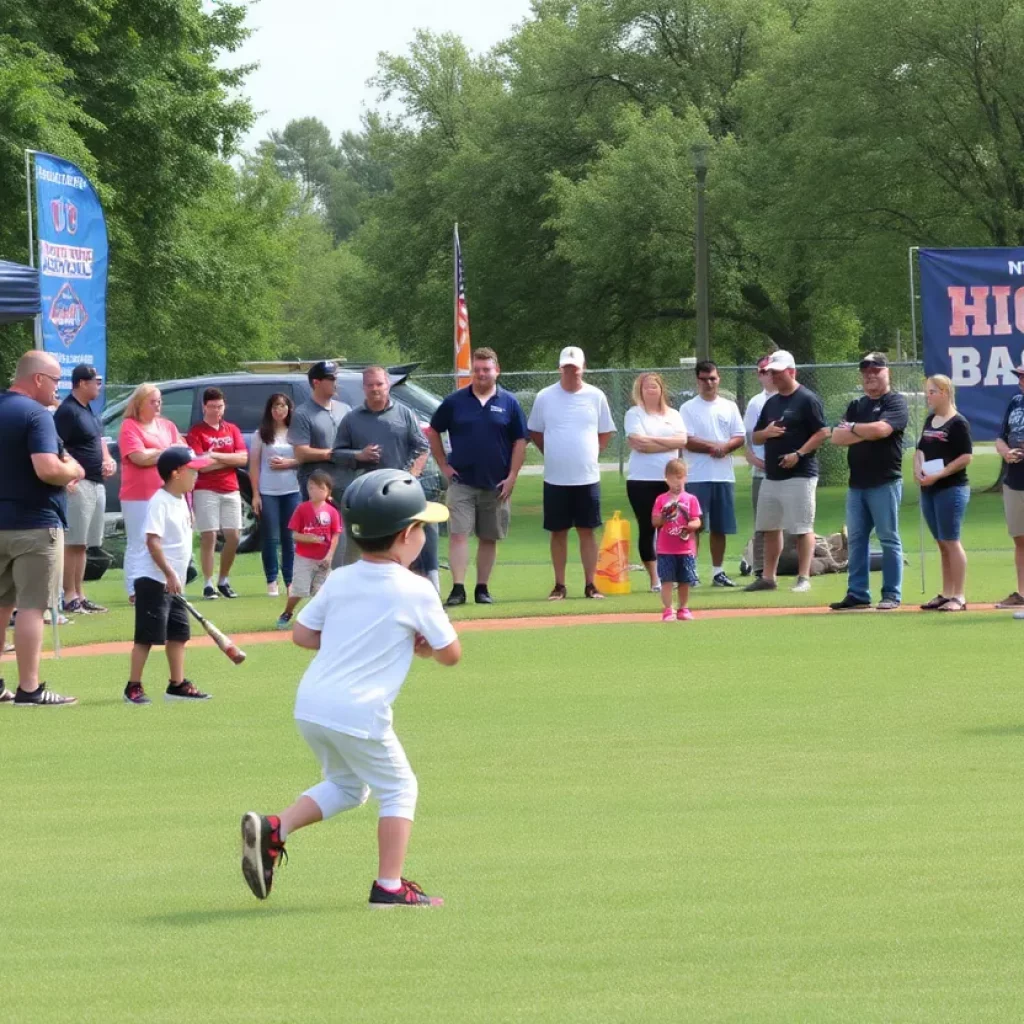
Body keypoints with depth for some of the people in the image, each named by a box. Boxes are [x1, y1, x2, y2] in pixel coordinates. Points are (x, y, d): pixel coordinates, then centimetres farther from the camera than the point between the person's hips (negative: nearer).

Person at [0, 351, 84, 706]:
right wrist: (74, 470, -6)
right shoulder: (35, 414, -16)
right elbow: (47, 469, -27)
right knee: (31, 606, -6)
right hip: (34, 524, -8)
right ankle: (29, 689, -7)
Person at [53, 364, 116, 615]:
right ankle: (69, 597, -9)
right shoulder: (67, 411, -12)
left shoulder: (89, 411, 17)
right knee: (72, 543, -8)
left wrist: (107, 460, 10)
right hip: (78, 484, -10)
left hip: (96, 483, 10)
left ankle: (80, 595, 17)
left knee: (82, 544, 13)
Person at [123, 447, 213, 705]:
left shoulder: (181, 501, 12)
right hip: (154, 580, -9)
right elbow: (153, 542, -23)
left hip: (174, 582, 9)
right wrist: (170, 574, -26)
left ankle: (177, 684, 18)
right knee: (147, 636, -5)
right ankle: (133, 687, 0)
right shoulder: (160, 502, -16)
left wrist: (177, 577, 18)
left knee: (178, 633, 11)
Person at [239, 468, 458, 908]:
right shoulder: (416, 592, -6)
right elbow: (450, 654, 1)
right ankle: (389, 886, 6)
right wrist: (416, 645, 20)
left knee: (346, 785, 26)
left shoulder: (339, 581, 9)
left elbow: (302, 634, 14)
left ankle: (274, 829, 7)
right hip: (359, 713, -6)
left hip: (309, 705, 6)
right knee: (398, 789, 13)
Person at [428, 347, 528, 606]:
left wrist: (512, 476, -4)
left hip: (496, 485, 1)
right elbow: (433, 432, 11)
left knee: (489, 538, 7)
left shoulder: (509, 403, 2)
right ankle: (458, 588, -13)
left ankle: (482, 588, 15)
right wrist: (443, 465, 3)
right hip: (461, 482, -1)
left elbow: (520, 441, 3)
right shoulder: (455, 402, 2)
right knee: (458, 534, -10)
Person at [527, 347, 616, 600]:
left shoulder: (595, 396, 2)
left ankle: (590, 585, 7)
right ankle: (559, 586, 10)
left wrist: (591, 453, 2)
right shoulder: (544, 398, 0)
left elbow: (605, 433, 12)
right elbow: (535, 432, 11)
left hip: (587, 477, 0)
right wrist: (554, 455, 4)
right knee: (558, 532, 4)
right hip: (556, 478, 0)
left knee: (587, 531, 2)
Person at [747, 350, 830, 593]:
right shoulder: (771, 403, 16)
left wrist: (799, 454, -20)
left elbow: (822, 433, -12)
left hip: (799, 475, -8)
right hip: (771, 475, 8)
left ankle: (804, 578, -5)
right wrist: (766, 433, -4)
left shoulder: (807, 400, -7)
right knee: (769, 528, 10)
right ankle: (768, 578, 16)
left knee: (803, 528, -6)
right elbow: (755, 437, 19)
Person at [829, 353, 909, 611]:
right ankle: (857, 594, 11)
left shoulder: (895, 403, -3)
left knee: (889, 539, -4)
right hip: (857, 483, 7)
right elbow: (837, 437, 6)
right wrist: (865, 433, -10)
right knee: (856, 539, 7)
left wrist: (852, 428, -3)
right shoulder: (856, 406, 17)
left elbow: (880, 429, -20)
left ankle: (892, 595, -2)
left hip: (885, 483, -7)